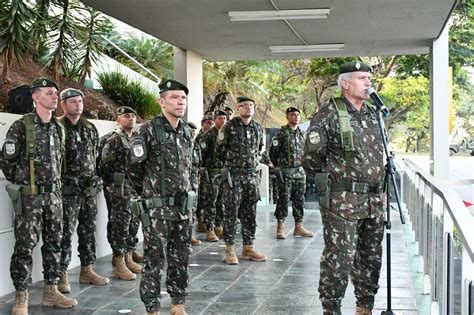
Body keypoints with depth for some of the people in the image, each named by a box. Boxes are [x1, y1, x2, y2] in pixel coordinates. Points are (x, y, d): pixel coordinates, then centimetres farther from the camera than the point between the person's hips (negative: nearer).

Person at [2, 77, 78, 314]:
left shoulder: (57, 128, 10)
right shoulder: (21, 126, -9)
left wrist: (56, 185, 15)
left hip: (53, 194, 6)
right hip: (29, 196, -6)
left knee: (54, 242, 10)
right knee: (25, 246, -2)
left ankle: (51, 291, 21)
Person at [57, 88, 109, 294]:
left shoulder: (90, 129, 13)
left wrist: (95, 179, 15)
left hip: (90, 186, 6)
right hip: (68, 187, -6)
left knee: (88, 229, 11)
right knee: (66, 231, -5)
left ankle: (87, 270, 21)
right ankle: (62, 274, 2)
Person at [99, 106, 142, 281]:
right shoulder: (114, 140, -8)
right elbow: (104, 165, -11)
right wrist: (111, 186, -9)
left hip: (136, 188, 8)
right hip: (120, 190, -8)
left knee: (133, 225, 12)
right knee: (120, 226, -5)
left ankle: (128, 258, 24)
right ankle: (119, 265, 0)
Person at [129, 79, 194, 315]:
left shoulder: (186, 131, 9)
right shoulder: (148, 130, -12)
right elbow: (135, 169, -4)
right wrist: (151, 188, 8)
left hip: (183, 207, 6)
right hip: (157, 208, -6)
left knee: (180, 260, 12)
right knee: (154, 261, 0)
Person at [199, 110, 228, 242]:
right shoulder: (208, 135, -7)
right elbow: (201, 153, -10)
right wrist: (200, 168, -14)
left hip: (225, 172, 6)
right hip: (212, 172, -6)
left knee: (222, 201, 11)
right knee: (210, 202, -4)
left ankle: (219, 227, 21)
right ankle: (210, 230, -1)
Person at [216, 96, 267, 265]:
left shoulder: (258, 128, 10)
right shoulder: (229, 127, -5)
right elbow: (220, 151, 0)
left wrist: (253, 161, 13)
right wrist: (234, 162, 8)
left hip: (252, 175, 5)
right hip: (233, 175, -5)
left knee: (250, 213, 8)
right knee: (231, 212, -3)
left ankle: (248, 248, 16)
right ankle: (230, 250, 1)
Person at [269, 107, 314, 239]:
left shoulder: (302, 133, 13)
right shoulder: (281, 133, -4)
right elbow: (273, 151, -4)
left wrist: (303, 164, 14)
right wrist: (278, 166, 2)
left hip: (300, 171, 5)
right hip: (285, 172, -5)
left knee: (299, 199, 7)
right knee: (283, 199, -4)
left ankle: (298, 226, 13)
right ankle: (280, 227, 2)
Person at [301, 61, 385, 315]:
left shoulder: (372, 114, 13)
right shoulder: (328, 115, -9)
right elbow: (311, 159, -6)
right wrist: (328, 179, 3)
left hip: (373, 201, 7)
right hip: (342, 202, -7)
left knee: (371, 257, 15)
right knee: (339, 258, -5)